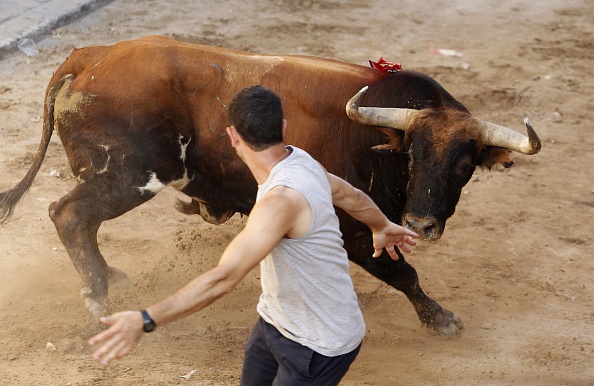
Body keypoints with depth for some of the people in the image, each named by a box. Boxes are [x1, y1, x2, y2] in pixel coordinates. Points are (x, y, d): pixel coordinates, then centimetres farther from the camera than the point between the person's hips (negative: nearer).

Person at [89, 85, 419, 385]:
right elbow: (351, 195, 13)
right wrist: (383, 227, 35)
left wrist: (146, 321, -42)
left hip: (319, 346, -9)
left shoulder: (281, 199, -34)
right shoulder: (299, 159, -6)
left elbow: (223, 278, -40)